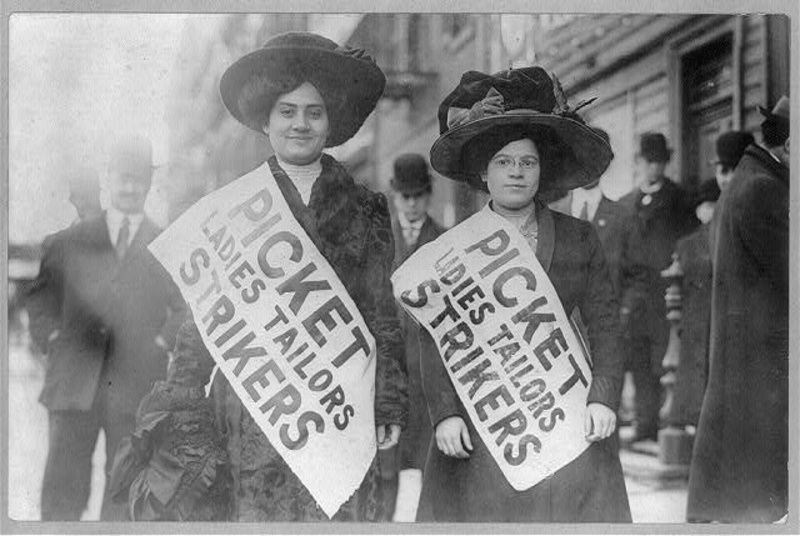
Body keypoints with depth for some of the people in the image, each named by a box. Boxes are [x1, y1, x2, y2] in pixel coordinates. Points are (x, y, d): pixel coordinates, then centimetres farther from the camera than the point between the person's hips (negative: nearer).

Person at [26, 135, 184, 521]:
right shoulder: (69, 242, 11)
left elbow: (187, 308, 10)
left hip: (137, 387, 0)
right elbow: (39, 298, 16)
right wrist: (53, 339, 1)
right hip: (74, 383, 1)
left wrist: (162, 344, -4)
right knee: (62, 491, -1)